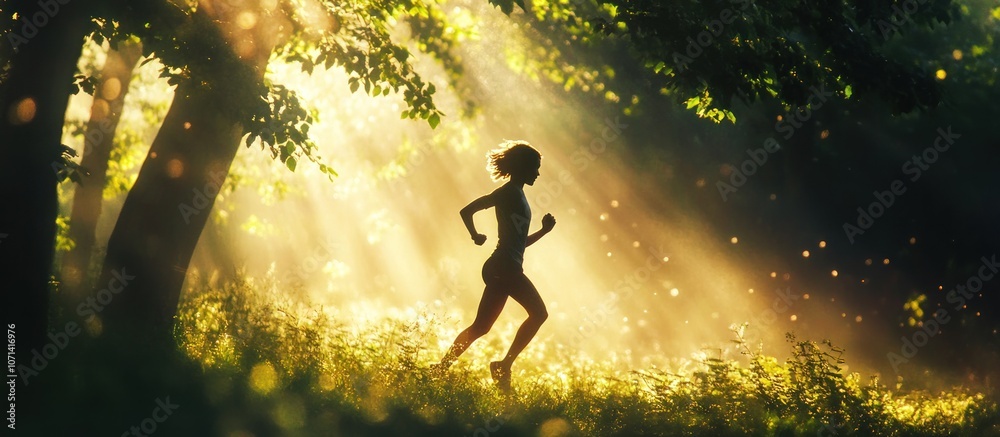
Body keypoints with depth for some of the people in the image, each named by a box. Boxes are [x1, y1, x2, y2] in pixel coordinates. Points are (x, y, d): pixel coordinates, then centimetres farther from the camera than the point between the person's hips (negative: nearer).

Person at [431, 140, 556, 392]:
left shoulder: (517, 195, 22)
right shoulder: (508, 192, -5)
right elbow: (467, 211, -12)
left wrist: (544, 230, 16)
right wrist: (475, 236, -6)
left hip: (505, 269, 9)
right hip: (504, 266, -9)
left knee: (481, 327, 9)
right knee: (538, 312, -15)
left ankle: (442, 367, 11)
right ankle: (504, 366, -16)